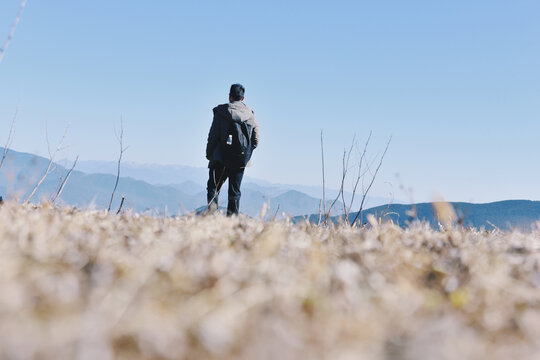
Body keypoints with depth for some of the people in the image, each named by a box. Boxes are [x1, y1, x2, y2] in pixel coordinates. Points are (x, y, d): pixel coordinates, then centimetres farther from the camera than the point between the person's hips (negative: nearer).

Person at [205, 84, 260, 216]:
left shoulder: (221, 111, -4)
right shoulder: (250, 114, 7)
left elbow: (213, 135, -6)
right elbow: (256, 141, 6)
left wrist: (209, 155, 3)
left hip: (221, 157, -3)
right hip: (241, 159, 3)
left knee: (213, 187, 5)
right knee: (235, 192, 10)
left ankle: (212, 207, -20)